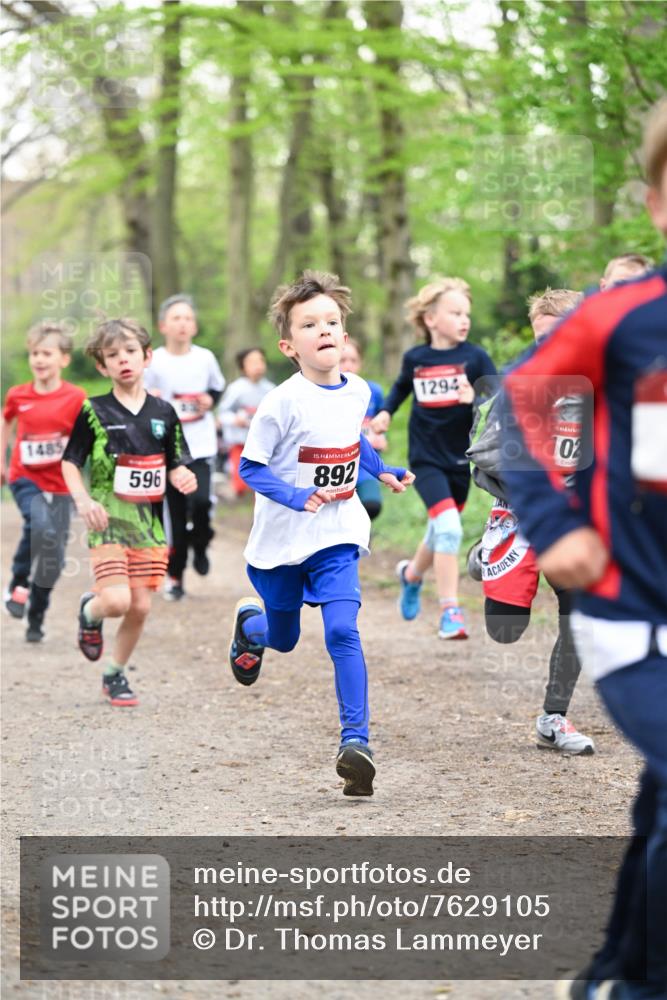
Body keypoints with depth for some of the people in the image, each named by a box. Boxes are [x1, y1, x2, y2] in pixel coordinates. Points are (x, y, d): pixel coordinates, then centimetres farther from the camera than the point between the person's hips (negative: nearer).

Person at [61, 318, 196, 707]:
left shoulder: (163, 412, 5)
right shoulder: (94, 411, -3)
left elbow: (176, 464, 12)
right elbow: (70, 462, -1)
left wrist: (183, 477, -11)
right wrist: (83, 500, -17)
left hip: (149, 521, 3)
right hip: (109, 520, -3)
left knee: (141, 607, 3)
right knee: (116, 600, -18)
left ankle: (116, 674, 23)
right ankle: (90, 610, 18)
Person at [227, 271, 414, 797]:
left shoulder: (358, 392, -1)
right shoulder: (284, 402, -18)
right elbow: (250, 467, -13)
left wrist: (383, 471, 15)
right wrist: (297, 498, -26)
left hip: (338, 539, 2)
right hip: (282, 541, -2)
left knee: (343, 632, -17)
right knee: (283, 638, 17)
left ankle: (356, 741, -18)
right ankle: (248, 622, 54)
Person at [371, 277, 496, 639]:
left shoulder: (474, 358, -7)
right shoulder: (415, 359, -3)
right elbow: (402, 385, 20)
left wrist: (476, 398, -30)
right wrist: (385, 412, 6)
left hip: (460, 457, 2)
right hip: (426, 457, -2)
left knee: (441, 531, 17)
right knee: (449, 527, -19)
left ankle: (411, 574, 49)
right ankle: (450, 612, -13)